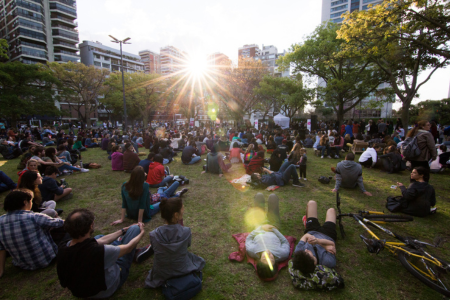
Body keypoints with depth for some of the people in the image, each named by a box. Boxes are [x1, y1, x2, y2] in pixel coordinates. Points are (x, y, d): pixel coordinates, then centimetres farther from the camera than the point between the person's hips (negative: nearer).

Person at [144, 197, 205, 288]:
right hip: (183, 270, -2)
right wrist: (180, 223, -9)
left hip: (160, 275, 3)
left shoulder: (154, 235, -28)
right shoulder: (186, 231, -31)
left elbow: (154, 248, -5)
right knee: (200, 261, 31)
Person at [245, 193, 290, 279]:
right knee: (273, 196, 7)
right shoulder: (282, 255, -43)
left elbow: (248, 238, -21)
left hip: (259, 230, 0)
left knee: (259, 195, 9)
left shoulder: (252, 252, -44)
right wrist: (274, 229, -18)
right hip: (273, 229, 0)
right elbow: (285, 242, -19)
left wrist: (260, 227, -20)